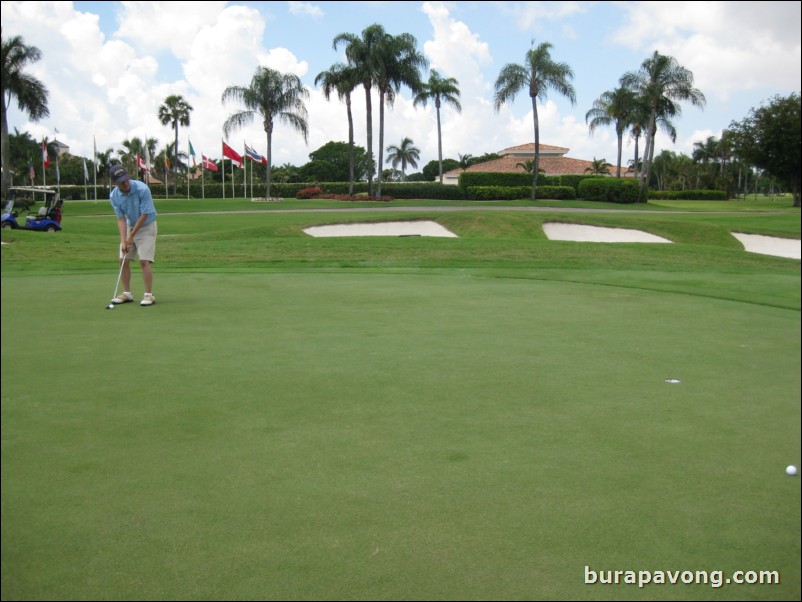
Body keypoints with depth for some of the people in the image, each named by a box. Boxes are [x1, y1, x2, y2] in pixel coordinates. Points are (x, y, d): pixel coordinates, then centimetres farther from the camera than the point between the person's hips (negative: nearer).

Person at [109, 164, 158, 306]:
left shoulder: (142, 189, -26)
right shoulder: (114, 196, -11)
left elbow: (145, 215, -22)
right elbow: (121, 219, -7)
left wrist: (131, 236, -18)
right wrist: (123, 240, -18)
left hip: (146, 226, -5)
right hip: (130, 226, 5)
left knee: (144, 261, -14)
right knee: (123, 260, 3)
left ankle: (149, 295, -8)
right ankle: (127, 293, 14)